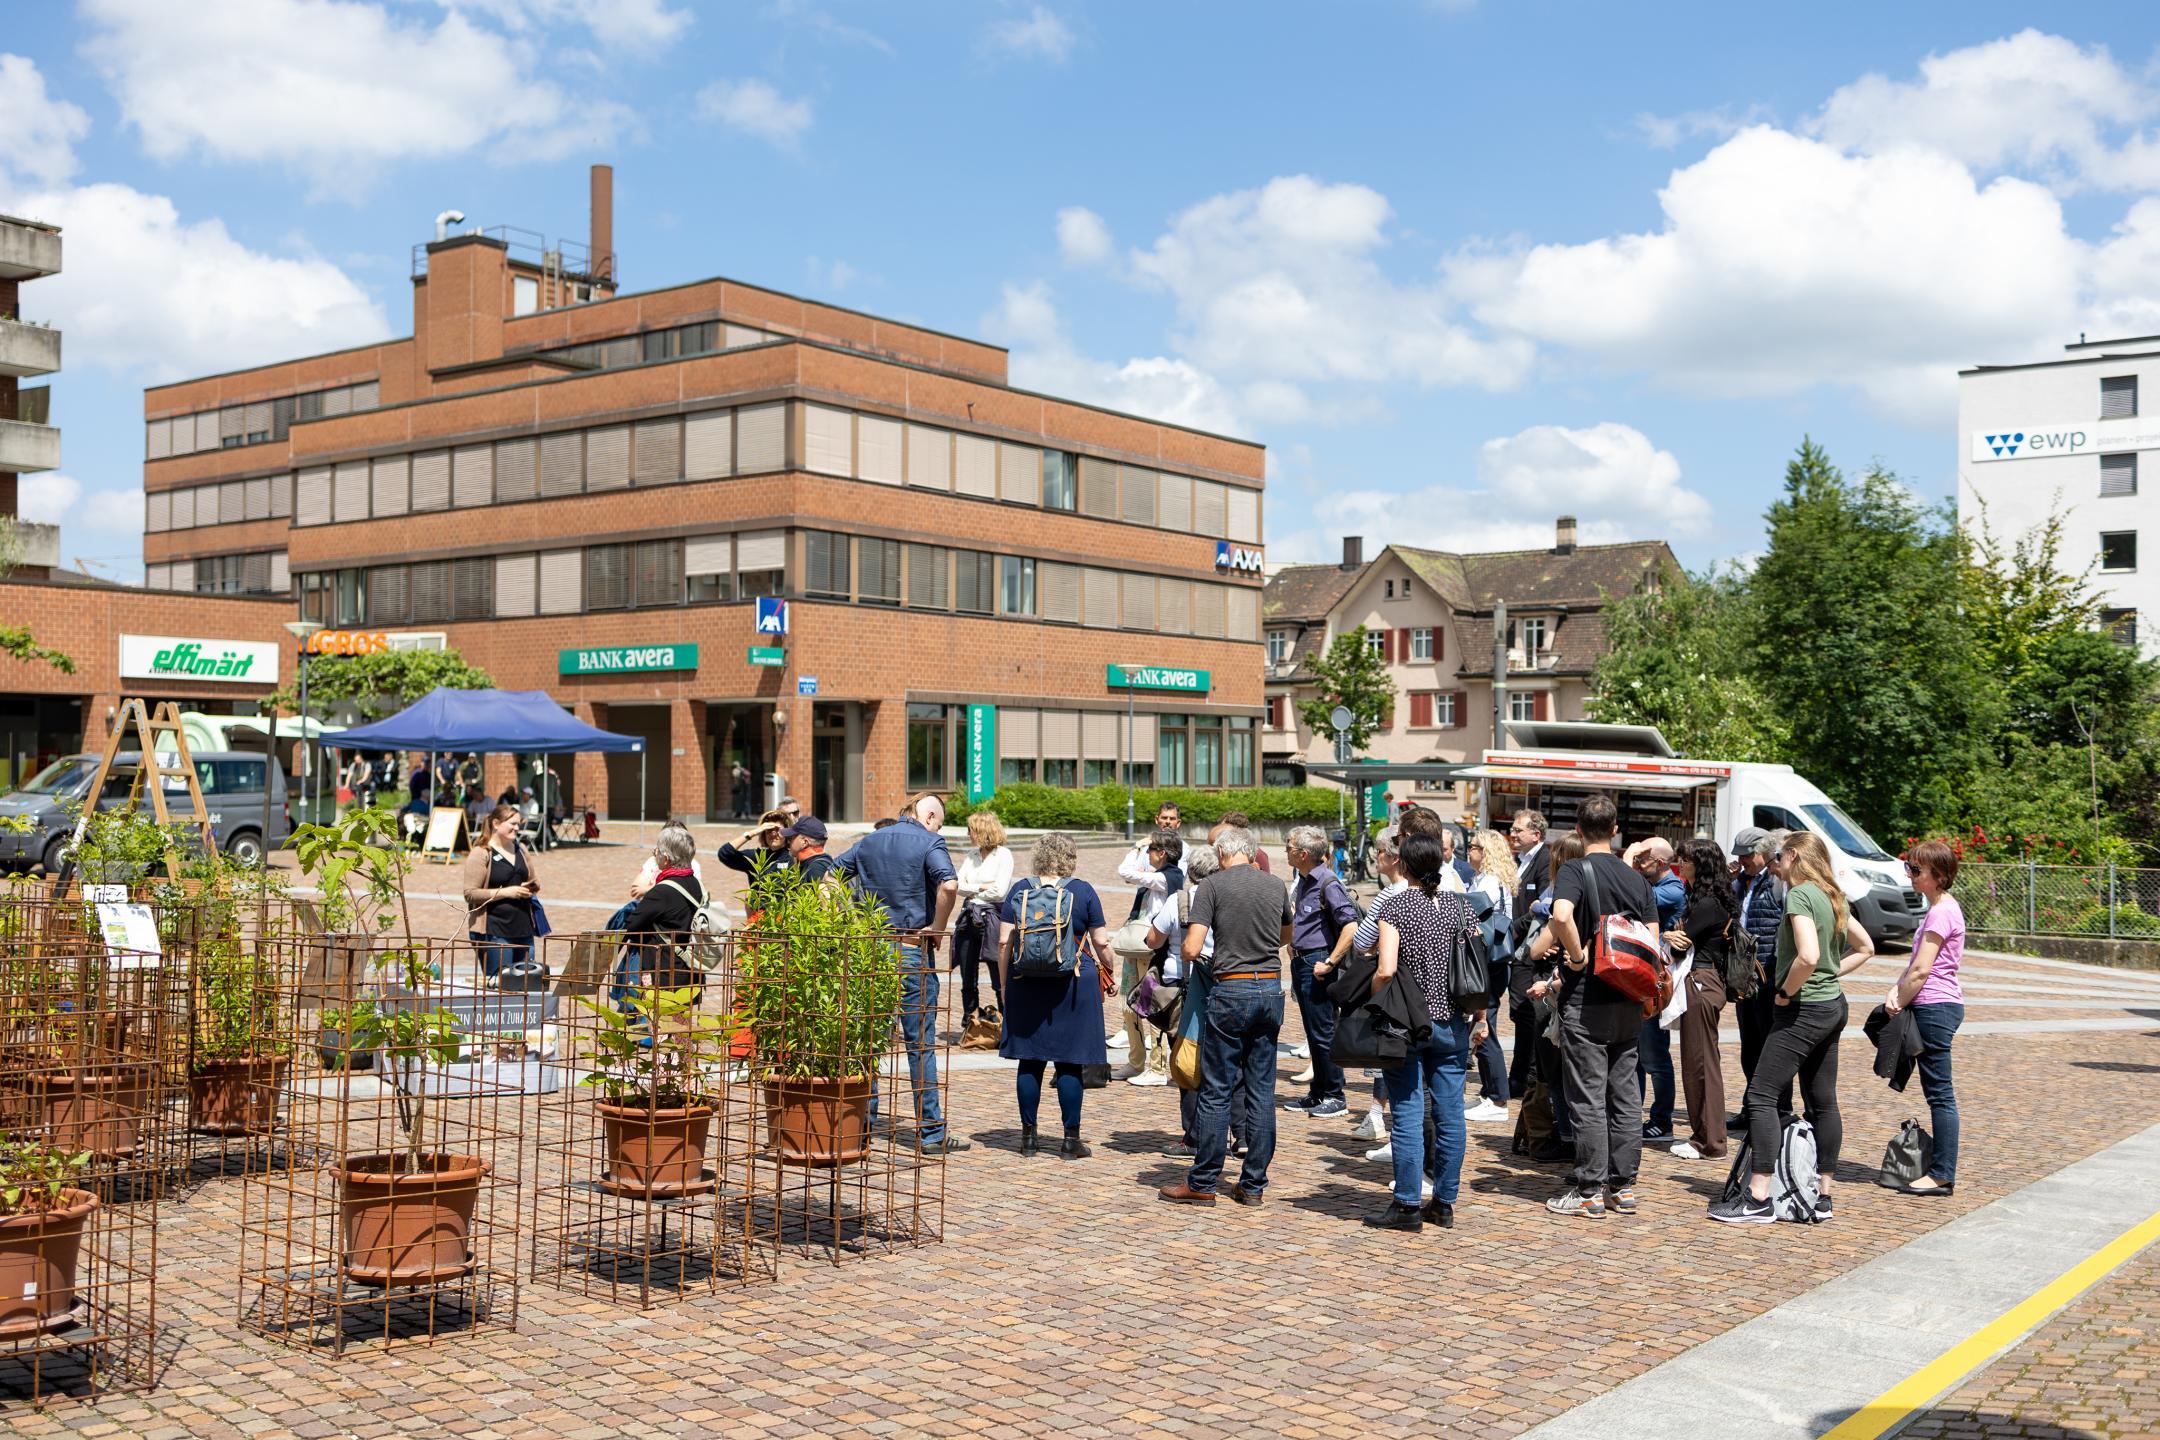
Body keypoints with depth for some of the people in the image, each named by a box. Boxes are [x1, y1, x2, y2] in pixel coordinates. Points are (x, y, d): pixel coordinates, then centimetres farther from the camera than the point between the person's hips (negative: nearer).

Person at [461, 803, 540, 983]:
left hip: (523, 927, 7)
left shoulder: (520, 850, 14)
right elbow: (470, 893, -13)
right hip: (494, 930, -7)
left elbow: (534, 880, 27)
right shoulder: (481, 854, -7)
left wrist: (532, 888, 3)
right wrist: (506, 892, -18)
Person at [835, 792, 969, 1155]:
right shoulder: (929, 842, -7)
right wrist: (937, 927, -12)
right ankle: (931, 1132, 3)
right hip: (912, 949, -5)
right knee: (920, 1041, 0)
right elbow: (949, 884, -25)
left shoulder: (870, 841, 12)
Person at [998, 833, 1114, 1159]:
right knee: (1070, 1063, 2)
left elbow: (1004, 942, 1)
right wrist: (1107, 972, 19)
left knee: (1030, 1060, 9)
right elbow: (1101, 942, 2)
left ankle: (1028, 1135, 14)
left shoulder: (1019, 890, 3)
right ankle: (1071, 1139, 6)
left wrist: (1005, 985, 9)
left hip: (1026, 983, 2)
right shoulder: (1083, 891, -1)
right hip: (1072, 983, -2)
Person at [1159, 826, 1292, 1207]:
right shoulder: (1277, 886, 8)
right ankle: (1254, 1185, 12)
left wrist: (1186, 956, 11)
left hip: (1231, 990, -4)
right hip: (1271, 988, 4)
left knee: (1216, 1091, 1)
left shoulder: (1213, 885, -6)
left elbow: (1191, 949, -11)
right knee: (1262, 1091, 8)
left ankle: (1202, 1183, 6)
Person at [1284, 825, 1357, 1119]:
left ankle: (1334, 1096, 4)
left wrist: (1332, 961, -21)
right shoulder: (1302, 883, 13)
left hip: (1317, 964, -9)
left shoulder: (1328, 883, -15)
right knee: (1312, 1032, 14)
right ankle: (1317, 1093, 22)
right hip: (1300, 963, 9)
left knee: (1323, 1032, -4)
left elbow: (1350, 924, -22)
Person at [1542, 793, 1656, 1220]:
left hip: (1586, 1002, -6)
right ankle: (1623, 1185, 16)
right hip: (1629, 1002, 6)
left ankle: (1590, 1191, 3)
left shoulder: (1575, 871, -10)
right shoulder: (1637, 879, 8)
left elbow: (1562, 915, -30)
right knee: (1625, 1095, 11)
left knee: (1588, 1098, -1)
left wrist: (1578, 957, -16)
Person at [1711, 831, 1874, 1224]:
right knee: (1822, 1101, 13)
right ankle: (1822, 1195, 19)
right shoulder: (1833, 896, 12)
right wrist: (1831, 974, 14)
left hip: (1805, 1010, -10)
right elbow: (1865, 947, 22)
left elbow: (1808, 956, -28)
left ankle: (1758, 1200, -10)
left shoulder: (1800, 895, -16)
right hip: (1833, 1005, 10)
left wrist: (1786, 991, -14)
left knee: (1761, 1096, -8)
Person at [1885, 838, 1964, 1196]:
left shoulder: (1941, 911, -15)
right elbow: (1915, 965, 16)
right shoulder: (1941, 908, 17)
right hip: (1938, 1006, 10)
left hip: (1935, 1007, -10)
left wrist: (1897, 1005, -8)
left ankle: (1943, 1175, -2)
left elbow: (1921, 970, -18)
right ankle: (1942, 1168, 17)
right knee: (1937, 1092, 13)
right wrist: (1896, 991, 1)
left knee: (1940, 1093, -6)